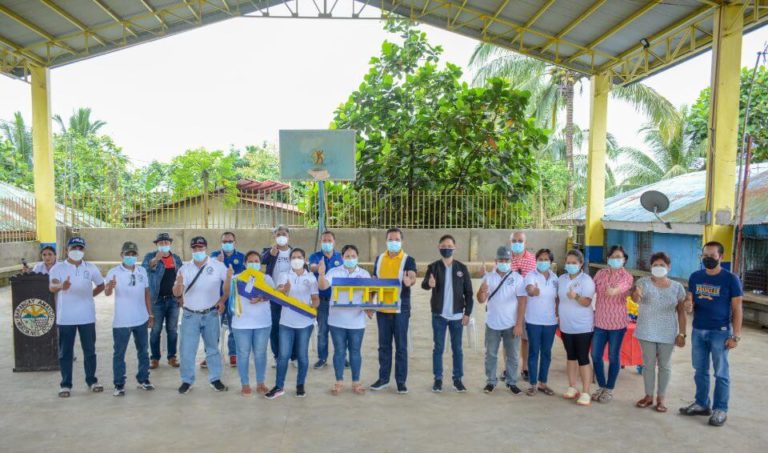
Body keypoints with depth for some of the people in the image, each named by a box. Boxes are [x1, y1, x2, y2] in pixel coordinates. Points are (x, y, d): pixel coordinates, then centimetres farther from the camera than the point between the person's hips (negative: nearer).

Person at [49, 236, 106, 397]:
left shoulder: (91, 268, 4)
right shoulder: (58, 268, -5)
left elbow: (101, 285, 17)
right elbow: (52, 287, -22)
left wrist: (89, 295, 4)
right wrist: (61, 286, -44)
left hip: (87, 316, 2)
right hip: (65, 317, -2)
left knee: (90, 350, 9)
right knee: (65, 352, 5)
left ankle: (91, 380, 22)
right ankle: (65, 384, 16)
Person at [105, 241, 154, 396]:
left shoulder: (142, 271, 5)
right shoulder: (114, 272, -9)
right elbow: (107, 293, -24)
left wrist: (151, 314, 10)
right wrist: (109, 286, -48)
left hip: (141, 320, 4)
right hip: (121, 321, -4)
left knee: (143, 351, 14)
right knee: (119, 354, 4)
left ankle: (143, 380, 27)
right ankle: (119, 385, 15)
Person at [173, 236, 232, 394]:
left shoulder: (217, 265, -6)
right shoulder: (185, 268, -1)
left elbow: (230, 282, 2)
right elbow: (176, 293, -4)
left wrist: (223, 300, -4)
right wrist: (178, 284, -27)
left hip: (211, 314, -1)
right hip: (190, 315, 1)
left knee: (213, 348, 12)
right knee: (187, 350, 3)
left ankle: (215, 379, 23)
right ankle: (187, 381, 19)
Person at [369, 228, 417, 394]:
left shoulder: (408, 260, -4)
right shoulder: (379, 259, 8)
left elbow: (412, 279, -21)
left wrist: (409, 280, -44)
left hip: (401, 309, -3)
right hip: (382, 309, 4)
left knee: (401, 346, 4)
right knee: (384, 345, 11)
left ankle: (401, 380, 13)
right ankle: (383, 378, 22)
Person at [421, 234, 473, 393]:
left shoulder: (462, 268, 1)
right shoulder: (433, 267, -2)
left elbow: (468, 292, 3)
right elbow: (424, 284, -17)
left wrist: (467, 313, -2)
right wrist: (429, 283, -41)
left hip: (457, 315, 1)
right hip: (439, 315, -1)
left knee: (457, 348, 9)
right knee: (438, 348, 6)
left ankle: (457, 379, 20)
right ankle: (438, 379, 16)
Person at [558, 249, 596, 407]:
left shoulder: (586, 280, -13)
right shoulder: (561, 279, 5)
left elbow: (587, 302, -22)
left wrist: (576, 296, -40)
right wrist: (558, 315, 11)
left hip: (583, 327, -6)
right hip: (565, 326, 6)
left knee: (583, 359, -3)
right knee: (571, 357, 14)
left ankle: (585, 393, 4)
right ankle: (572, 388, 24)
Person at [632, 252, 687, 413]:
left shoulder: (677, 287, 1)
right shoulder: (643, 282, -4)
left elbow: (681, 312, 2)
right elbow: (635, 299, -22)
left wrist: (682, 334, -3)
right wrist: (636, 294, -47)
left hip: (667, 333, 1)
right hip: (647, 331, -1)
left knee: (665, 365, 9)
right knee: (648, 364, 8)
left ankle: (660, 398, 21)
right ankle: (648, 396, 22)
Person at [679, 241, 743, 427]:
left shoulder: (731, 279, -7)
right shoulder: (695, 277, 5)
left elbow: (737, 309, -7)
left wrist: (736, 335, -12)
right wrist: (688, 306, -12)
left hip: (720, 332, -4)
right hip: (698, 330, 5)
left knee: (721, 373, 5)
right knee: (700, 371, 13)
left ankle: (720, 410, 16)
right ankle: (702, 404, 26)